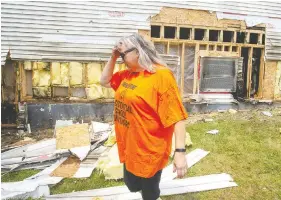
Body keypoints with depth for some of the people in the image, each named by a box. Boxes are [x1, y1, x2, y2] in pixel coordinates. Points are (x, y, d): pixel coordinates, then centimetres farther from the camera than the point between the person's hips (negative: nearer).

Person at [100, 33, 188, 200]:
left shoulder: (161, 75, -20)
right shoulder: (127, 74, 5)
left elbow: (177, 116, -23)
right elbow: (105, 81, 18)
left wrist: (180, 151, -26)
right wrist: (113, 58, 4)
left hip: (149, 150, -8)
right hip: (129, 147, 8)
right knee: (132, 186, 25)